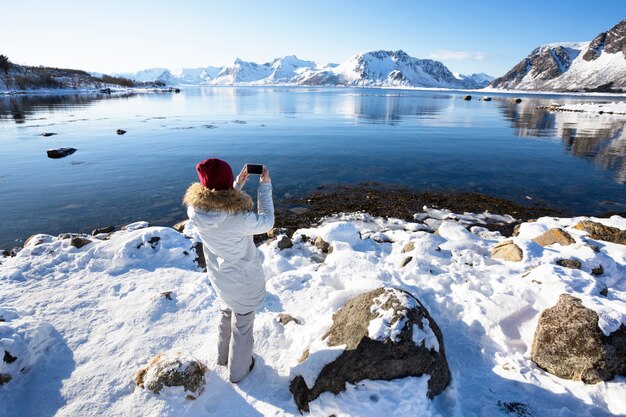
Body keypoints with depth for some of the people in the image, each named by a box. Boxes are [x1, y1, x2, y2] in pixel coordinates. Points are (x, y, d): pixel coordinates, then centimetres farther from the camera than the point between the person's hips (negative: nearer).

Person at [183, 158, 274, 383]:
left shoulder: (196, 210, -19)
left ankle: (223, 356, 55)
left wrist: (238, 185, 3)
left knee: (226, 313, 32)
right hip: (244, 280, -6)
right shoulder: (239, 218, -36)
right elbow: (267, 222, -16)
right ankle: (238, 370, 42)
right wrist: (265, 186, -11)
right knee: (242, 324, 18)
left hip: (219, 276, 6)